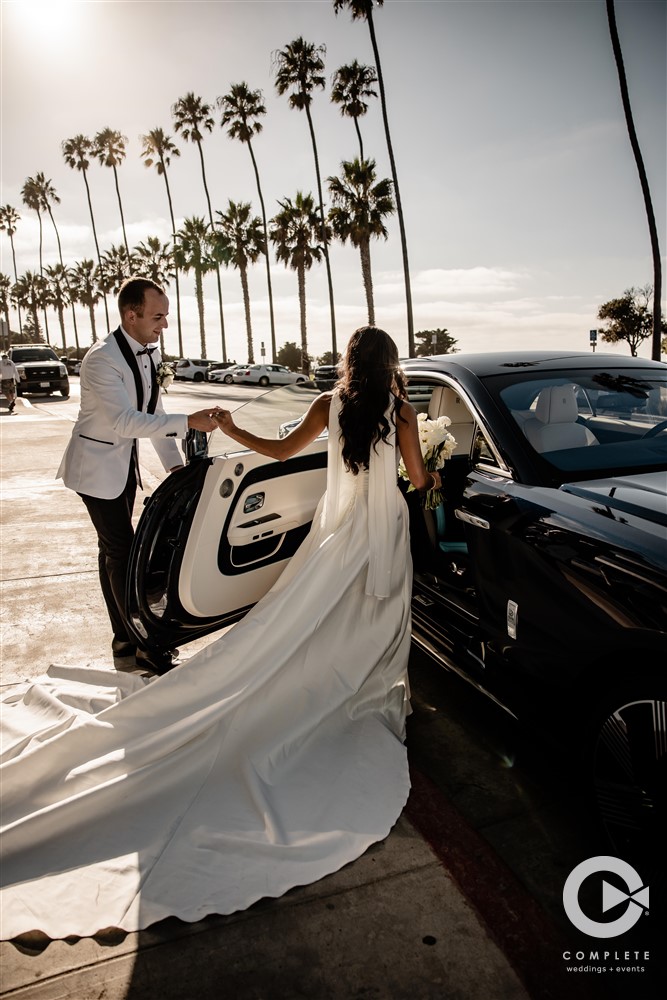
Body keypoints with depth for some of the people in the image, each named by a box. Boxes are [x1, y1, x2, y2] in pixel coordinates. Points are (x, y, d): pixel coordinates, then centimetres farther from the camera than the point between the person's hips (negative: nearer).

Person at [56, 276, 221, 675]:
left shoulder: (151, 352, 1)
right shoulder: (102, 360, -25)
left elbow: (153, 411, 5)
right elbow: (125, 421, -34)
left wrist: (174, 462, -2)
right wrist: (188, 423, -39)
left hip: (126, 462, 8)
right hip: (98, 466, -8)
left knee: (113, 549, 16)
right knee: (122, 551, -6)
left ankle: (123, 637, 27)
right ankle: (144, 645, 5)